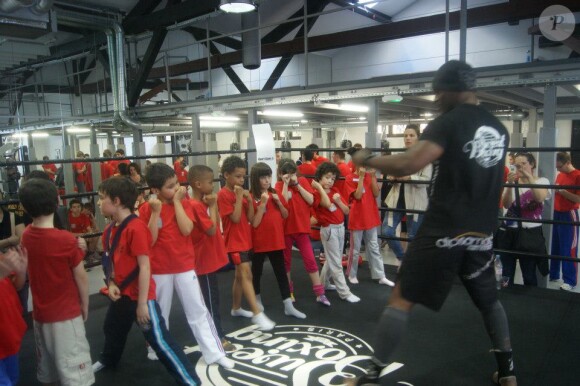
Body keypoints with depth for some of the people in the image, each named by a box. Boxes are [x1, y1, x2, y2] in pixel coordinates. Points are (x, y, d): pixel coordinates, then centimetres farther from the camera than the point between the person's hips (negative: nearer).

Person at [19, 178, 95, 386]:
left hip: (40, 314, 7)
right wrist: (85, 306, 2)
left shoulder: (26, 236, -2)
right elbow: (81, 277, -12)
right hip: (66, 314, -7)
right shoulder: (66, 239, -20)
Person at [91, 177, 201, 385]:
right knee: (112, 329, 31)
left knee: (160, 340, -6)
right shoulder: (111, 229, 4)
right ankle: (107, 360, 61)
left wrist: (142, 303, -20)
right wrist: (111, 283, -2)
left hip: (141, 296, -9)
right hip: (121, 294, 9)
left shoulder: (136, 228, -24)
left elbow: (145, 268, -23)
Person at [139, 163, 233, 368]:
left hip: (185, 266, 1)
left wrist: (177, 202, -15)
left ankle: (215, 353, 12)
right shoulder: (146, 209, -6)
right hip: (159, 270, -1)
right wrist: (155, 212, -19)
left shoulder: (184, 203, -1)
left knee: (198, 311, 6)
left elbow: (186, 230, -16)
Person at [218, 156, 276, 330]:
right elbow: (235, 218, -20)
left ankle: (236, 308, 32)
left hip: (245, 240, 8)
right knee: (246, 275, -16)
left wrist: (249, 199, -9)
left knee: (241, 275, 17)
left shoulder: (242, 192, 9)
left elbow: (250, 218, 4)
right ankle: (258, 314, -20)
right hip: (234, 242, -8)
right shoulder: (223, 194, -13)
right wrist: (239, 197, -20)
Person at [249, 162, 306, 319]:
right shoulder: (252, 198, -11)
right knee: (257, 272, 11)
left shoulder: (275, 194, 6)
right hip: (259, 242, -4)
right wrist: (263, 204, -23)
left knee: (281, 272, 8)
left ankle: (288, 306, 13)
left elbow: (285, 215, 8)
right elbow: (254, 223, -16)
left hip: (276, 240, 5)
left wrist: (278, 202, -8)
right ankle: (257, 301, 31)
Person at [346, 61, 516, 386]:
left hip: (443, 232, -6)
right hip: (481, 234, 7)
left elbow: (408, 165, -22)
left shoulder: (448, 123, -10)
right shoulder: (499, 129, 11)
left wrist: (368, 159, -9)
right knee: (489, 300, 26)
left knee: (401, 300, 0)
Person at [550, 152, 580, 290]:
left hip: (569, 215, -7)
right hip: (556, 214, 7)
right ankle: (553, 274, 23)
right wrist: (555, 190, 3)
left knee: (568, 249, -3)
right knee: (554, 247, 12)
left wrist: (563, 191, -21)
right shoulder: (559, 175, 10)